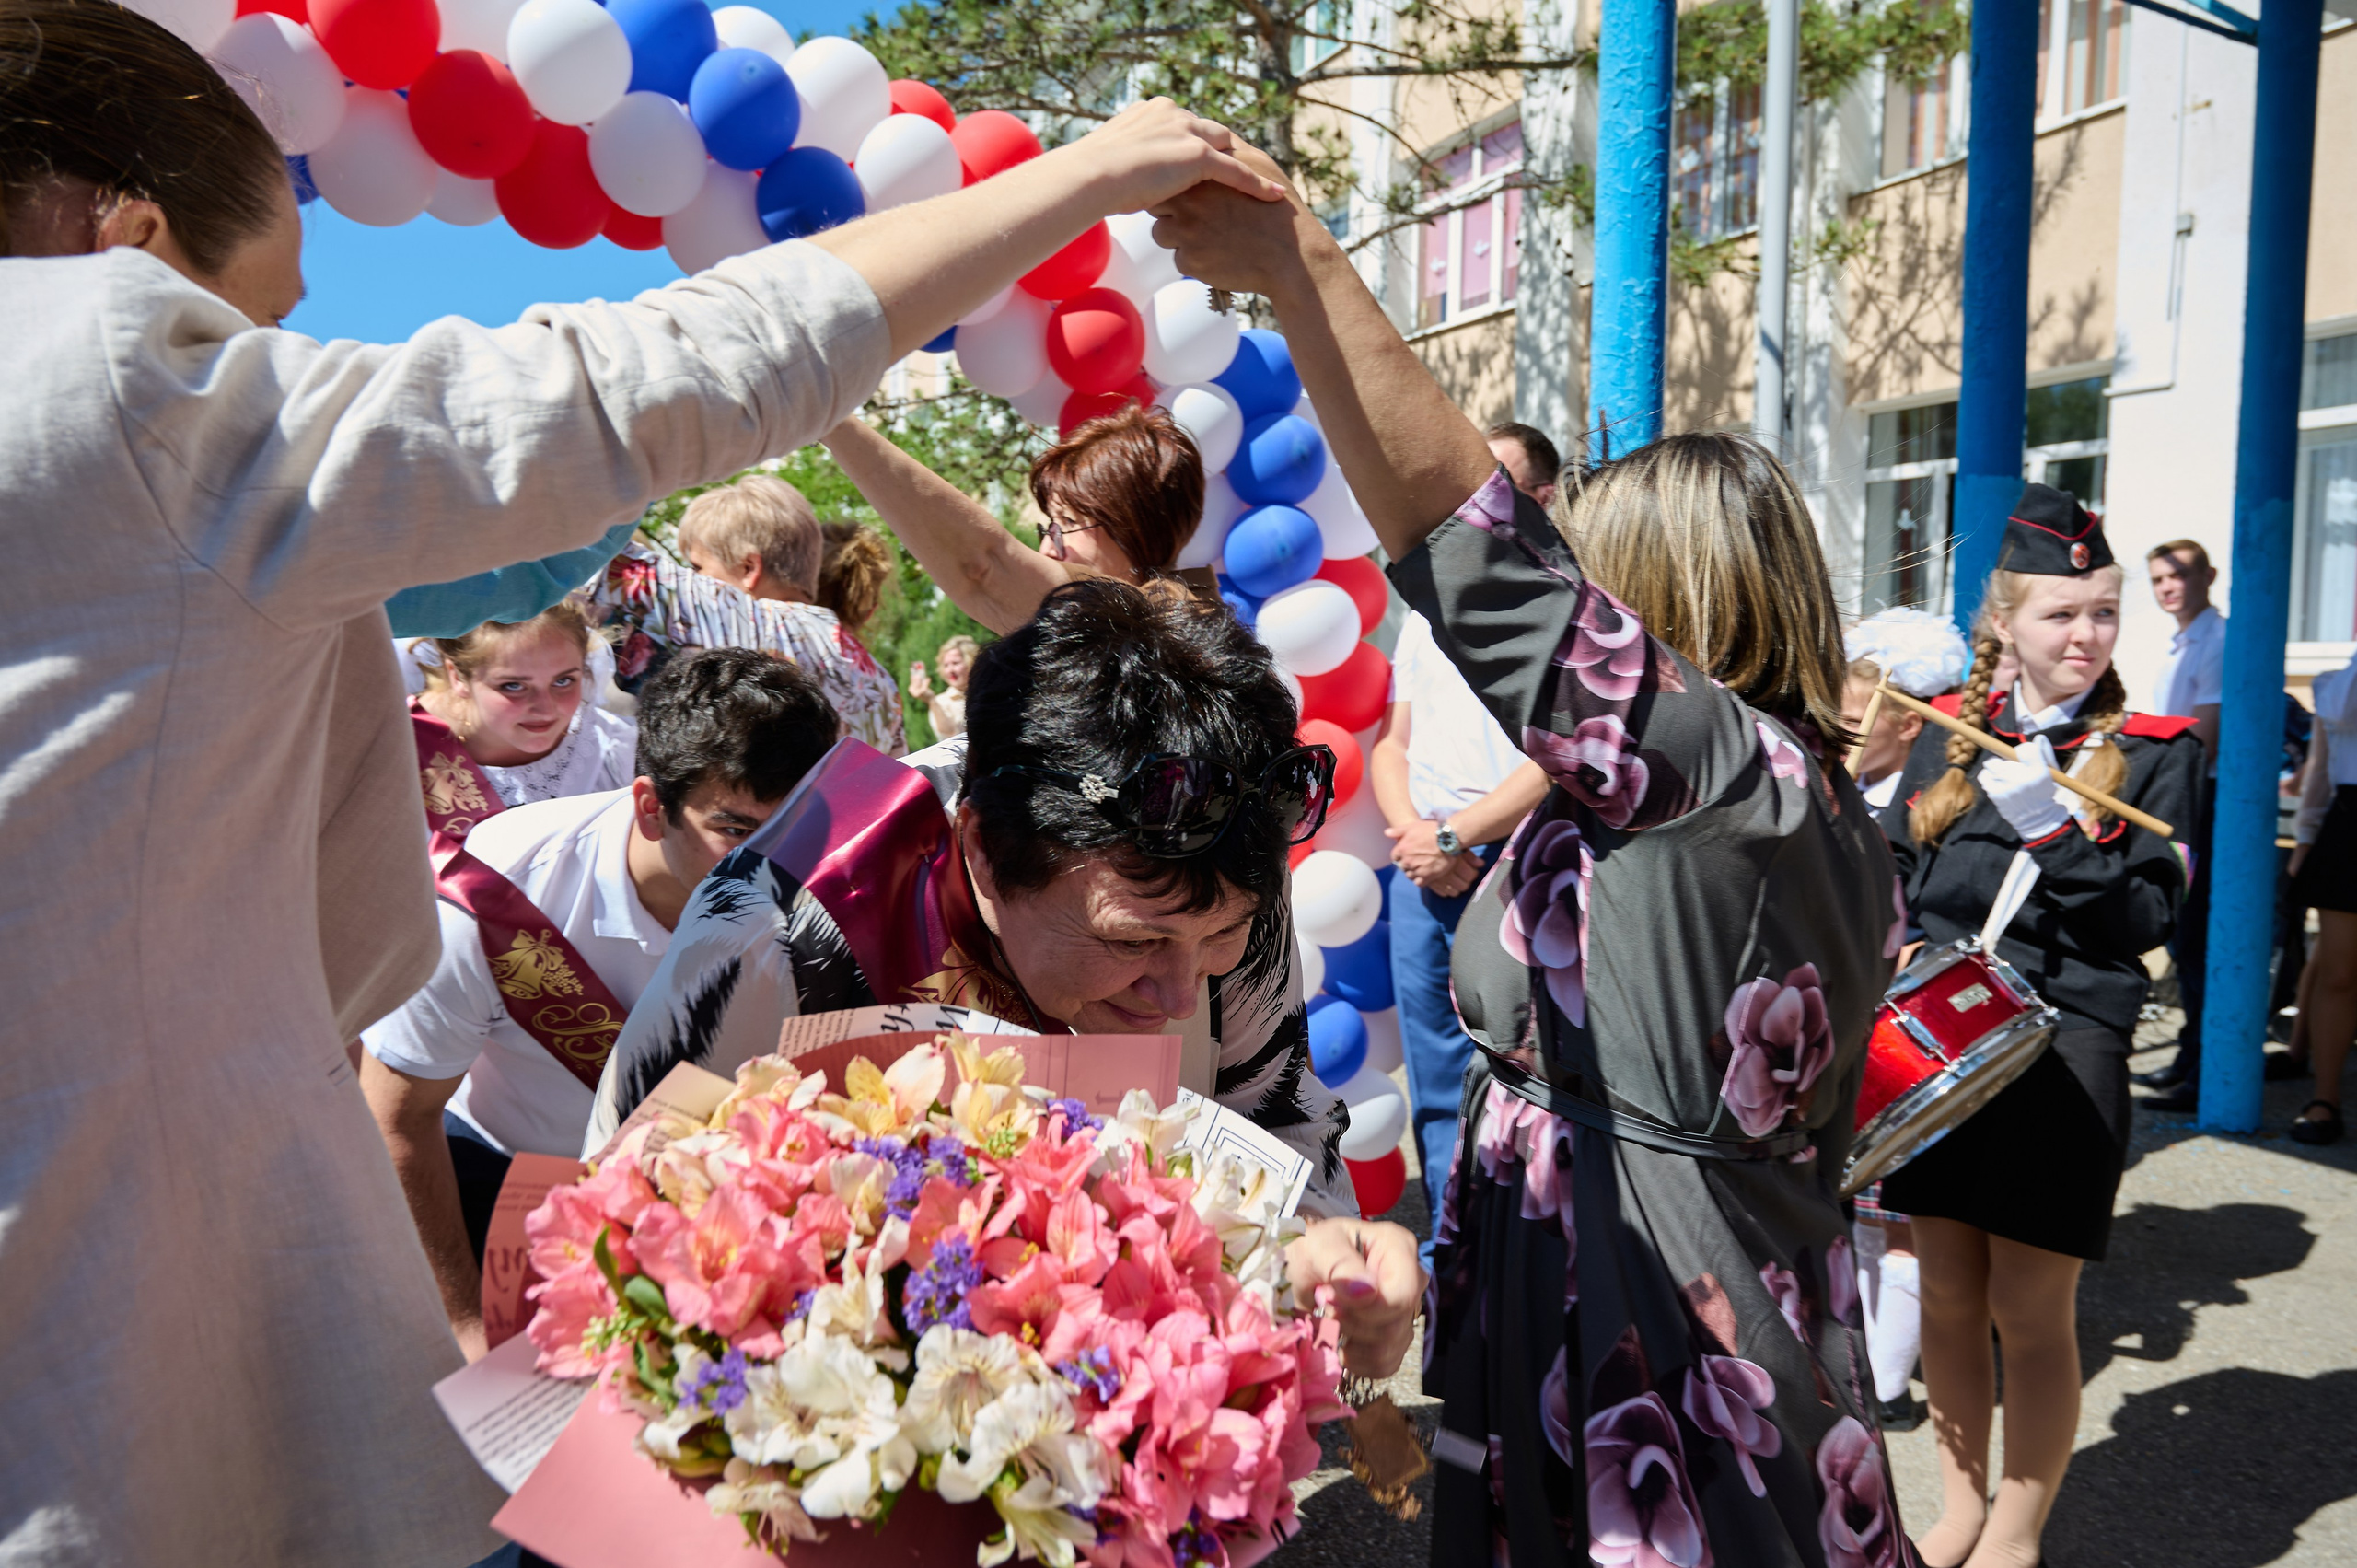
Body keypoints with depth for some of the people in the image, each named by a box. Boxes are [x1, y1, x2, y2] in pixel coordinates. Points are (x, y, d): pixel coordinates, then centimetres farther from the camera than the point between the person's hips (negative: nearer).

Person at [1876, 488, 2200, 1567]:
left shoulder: (2155, 749, 1)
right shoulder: (1949, 734, 9)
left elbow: (2149, 917, -7)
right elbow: (1891, 878, 10)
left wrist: (2057, 833, -19)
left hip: (2066, 1051, -3)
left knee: (2031, 1311, 3)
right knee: (1946, 1295, 12)